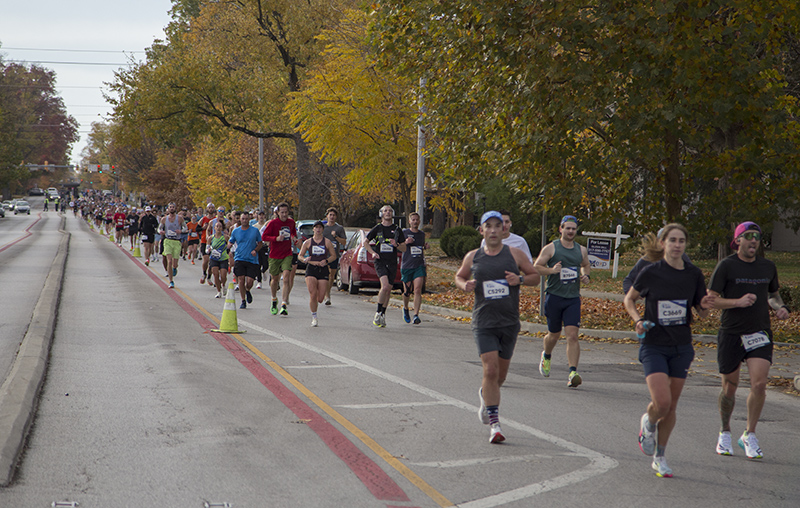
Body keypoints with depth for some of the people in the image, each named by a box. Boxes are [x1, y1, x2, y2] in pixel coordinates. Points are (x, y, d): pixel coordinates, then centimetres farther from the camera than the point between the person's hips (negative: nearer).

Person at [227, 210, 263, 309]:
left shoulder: (255, 231, 4)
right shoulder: (235, 231, 7)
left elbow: (260, 243, 13)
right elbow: (230, 243, 17)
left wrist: (255, 250, -7)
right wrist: (230, 245, -8)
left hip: (252, 259, -1)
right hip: (239, 259, 1)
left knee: (250, 281, -8)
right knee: (241, 279, -10)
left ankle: (247, 291, 29)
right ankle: (243, 301, 5)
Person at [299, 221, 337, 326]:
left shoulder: (327, 242, 7)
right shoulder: (308, 242, 7)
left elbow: (334, 256, 10)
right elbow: (300, 255, 12)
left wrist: (326, 261, -9)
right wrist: (305, 259, -10)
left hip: (323, 270, 1)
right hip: (311, 270, -1)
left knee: (320, 299, -4)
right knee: (313, 294, -15)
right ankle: (314, 316, 1)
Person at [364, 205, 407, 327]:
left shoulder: (397, 230, 8)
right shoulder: (377, 228, 3)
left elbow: (404, 248, 11)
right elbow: (365, 242, 12)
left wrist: (396, 245, -10)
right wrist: (373, 252, -4)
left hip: (392, 263, 3)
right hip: (380, 262, -3)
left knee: (388, 290, 5)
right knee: (385, 286, -22)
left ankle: (383, 315, 19)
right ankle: (378, 313, -9)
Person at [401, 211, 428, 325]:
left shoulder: (422, 234, 15)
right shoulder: (404, 233, 2)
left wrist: (425, 246, 8)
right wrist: (405, 242, -16)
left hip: (419, 266, 2)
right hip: (406, 266, -2)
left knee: (418, 290, -14)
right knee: (407, 291, 4)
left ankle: (416, 315, -15)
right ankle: (405, 308, 35)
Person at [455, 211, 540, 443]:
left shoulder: (514, 254, 2)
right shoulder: (473, 257, 4)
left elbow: (535, 276, 9)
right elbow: (459, 277, 19)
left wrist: (519, 279, -12)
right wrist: (465, 285, -4)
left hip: (510, 322, 1)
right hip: (484, 322, -1)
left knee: (500, 375, 12)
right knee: (490, 370, -14)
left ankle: (485, 394, 46)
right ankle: (494, 424, -9)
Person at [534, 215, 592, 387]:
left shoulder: (581, 250, 10)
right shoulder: (551, 248, -2)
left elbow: (586, 265, 28)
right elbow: (536, 267, -1)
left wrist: (586, 276, 6)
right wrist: (552, 270, -19)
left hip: (573, 298, 2)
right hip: (554, 296, -2)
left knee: (572, 335, -11)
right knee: (554, 335, 9)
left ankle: (573, 373, -15)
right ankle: (546, 356, 43)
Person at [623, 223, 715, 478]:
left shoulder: (694, 274, 0)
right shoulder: (651, 272, -8)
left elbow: (701, 313, 9)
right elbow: (629, 299, 7)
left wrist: (705, 306, -14)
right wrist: (638, 319, -11)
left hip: (681, 348, 3)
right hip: (654, 347, -3)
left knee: (671, 407, 8)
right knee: (661, 402, -18)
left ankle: (659, 457, 26)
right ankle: (648, 423, 18)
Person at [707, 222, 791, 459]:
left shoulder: (768, 267, 8)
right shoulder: (726, 266, -5)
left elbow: (774, 295, 23)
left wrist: (780, 308, 1)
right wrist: (738, 302, -22)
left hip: (759, 333, 2)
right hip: (731, 333, -2)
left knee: (759, 384, -13)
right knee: (729, 388, 7)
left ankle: (749, 436, 2)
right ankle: (725, 433, 29)